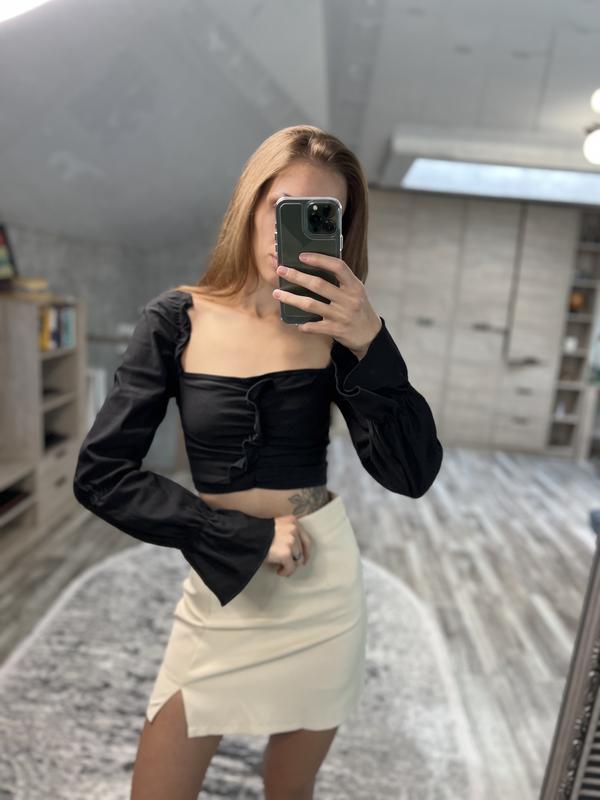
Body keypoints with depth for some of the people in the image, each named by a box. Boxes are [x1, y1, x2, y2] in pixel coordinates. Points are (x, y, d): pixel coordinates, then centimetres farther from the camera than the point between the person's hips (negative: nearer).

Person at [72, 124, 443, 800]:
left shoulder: (335, 327, -6)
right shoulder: (179, 319, -8)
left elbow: (412, 475, -13)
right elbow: (100, 475, -11)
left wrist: (370, 344, -26)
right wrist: (246, 538, -14)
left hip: (327, 583, 2)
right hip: (224, 586, -1)